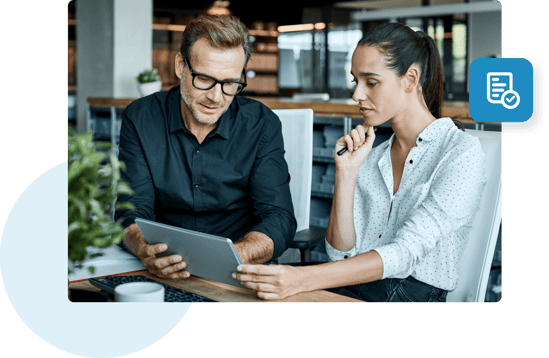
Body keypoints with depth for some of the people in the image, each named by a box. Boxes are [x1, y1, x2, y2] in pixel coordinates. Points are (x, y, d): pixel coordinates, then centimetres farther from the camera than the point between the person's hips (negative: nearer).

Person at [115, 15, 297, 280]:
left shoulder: (262, 125, -4)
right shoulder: (140, 119, -2)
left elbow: (279, 221, -11)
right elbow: (133, 212, -6)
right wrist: (146, 251, -31)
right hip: (164, 277, 1)